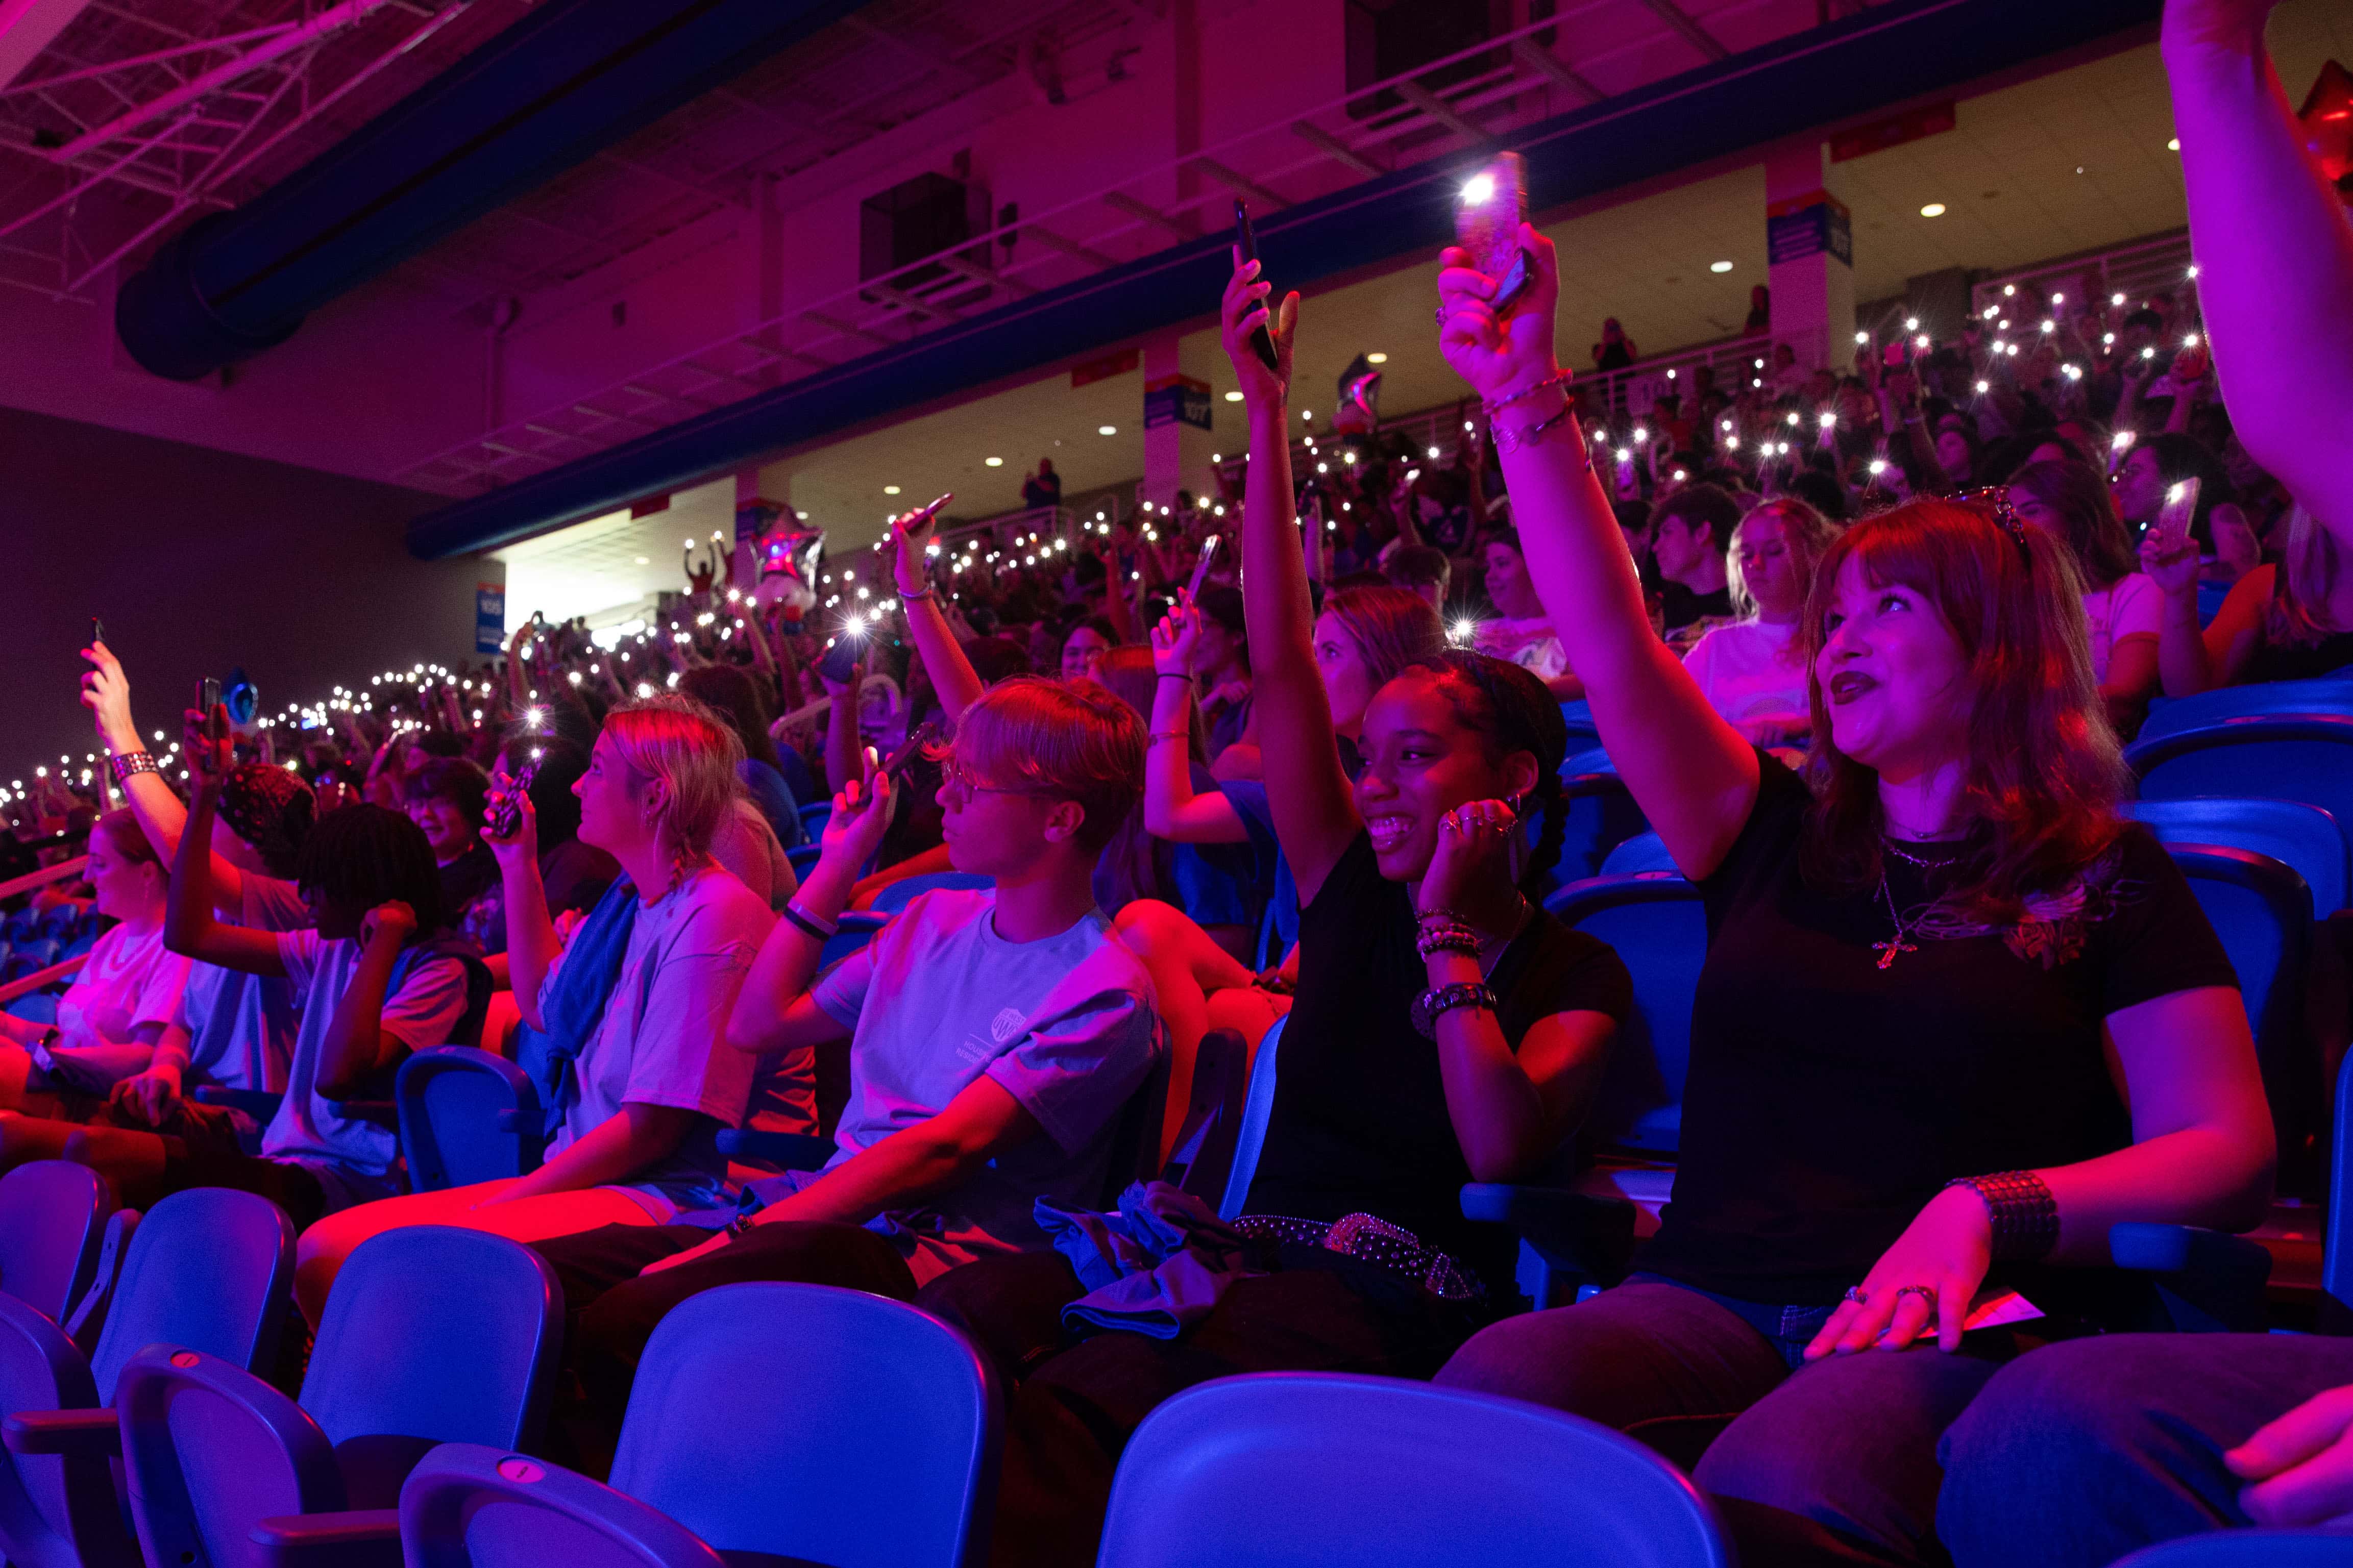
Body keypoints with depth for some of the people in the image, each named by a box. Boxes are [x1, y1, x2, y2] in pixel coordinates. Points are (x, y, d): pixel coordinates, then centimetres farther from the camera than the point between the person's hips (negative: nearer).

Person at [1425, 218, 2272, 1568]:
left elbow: (2229, 1153, 6)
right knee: (1497, 1386, -32)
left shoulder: (2108, 878, 12)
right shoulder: (1779, 836, 19)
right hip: (1710, 1304, 3)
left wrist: (1988, 1213, -12)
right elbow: (1611, 645, 8)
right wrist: (1522, 393, 1)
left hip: (1963, 1337, -3)